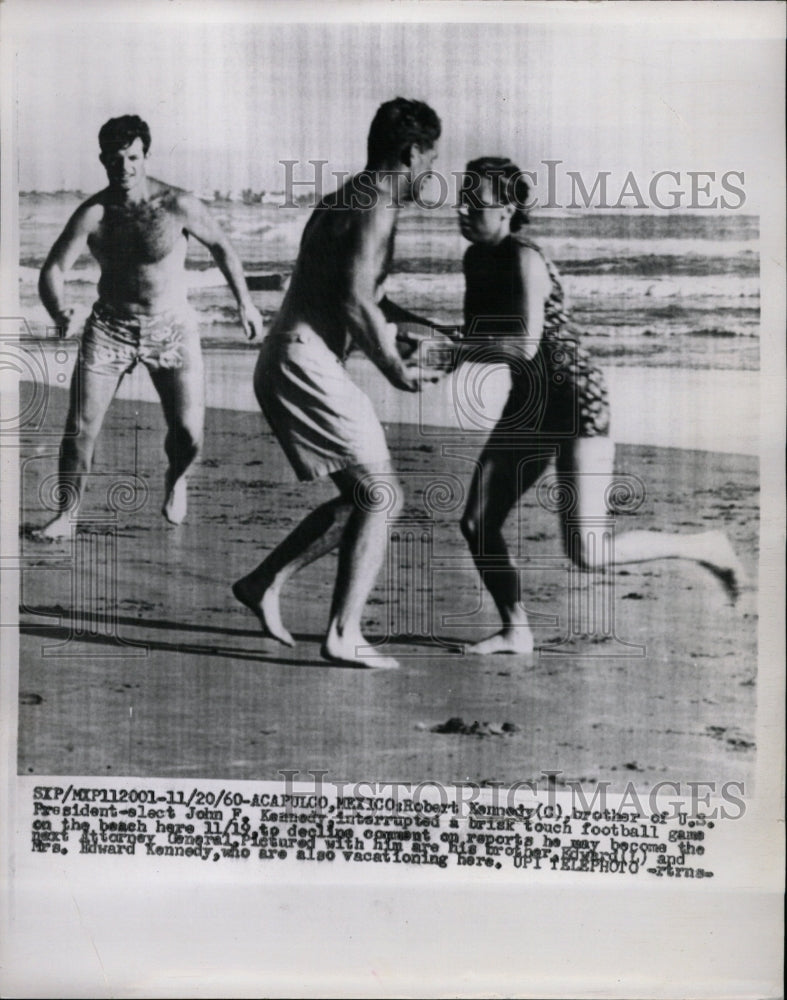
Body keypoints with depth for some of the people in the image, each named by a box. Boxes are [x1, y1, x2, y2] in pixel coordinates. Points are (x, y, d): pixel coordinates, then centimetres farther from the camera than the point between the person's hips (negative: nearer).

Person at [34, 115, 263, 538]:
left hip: (172, 328, -1)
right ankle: (66, 514, 15)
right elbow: (52, 270, -15)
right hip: (110, 327, 1)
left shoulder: (178, 205, -14)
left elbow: (221, 246, 2)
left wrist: (244, 301, 2)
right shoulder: (93, 213, -12)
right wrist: (59, 313, -35)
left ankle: (175, 479, 30)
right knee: (79, 429, -6)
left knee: (188, 435, -6)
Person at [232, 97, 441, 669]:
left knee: (360, 497, 16)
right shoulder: (377, 207, -10)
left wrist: (426, 323, 33)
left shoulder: (343, 201, 21)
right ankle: (344, 637, -4)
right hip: (307, 363, -10)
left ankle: (265, 583, 19)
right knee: (381, 496, -5)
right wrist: (395, 368, -8)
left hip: (286, 361, 10)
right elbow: (356, 302, -19)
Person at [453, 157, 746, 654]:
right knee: (477, 525, 1)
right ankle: (517, 632, 18)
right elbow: (478, 337, 13)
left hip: (578, 405, -8)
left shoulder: (525, 259, -20)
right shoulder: (476, 258, 6)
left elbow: (524, 346, -28)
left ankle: (706, 547, 10)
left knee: (587, 554, -11)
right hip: (530, 403, 8)